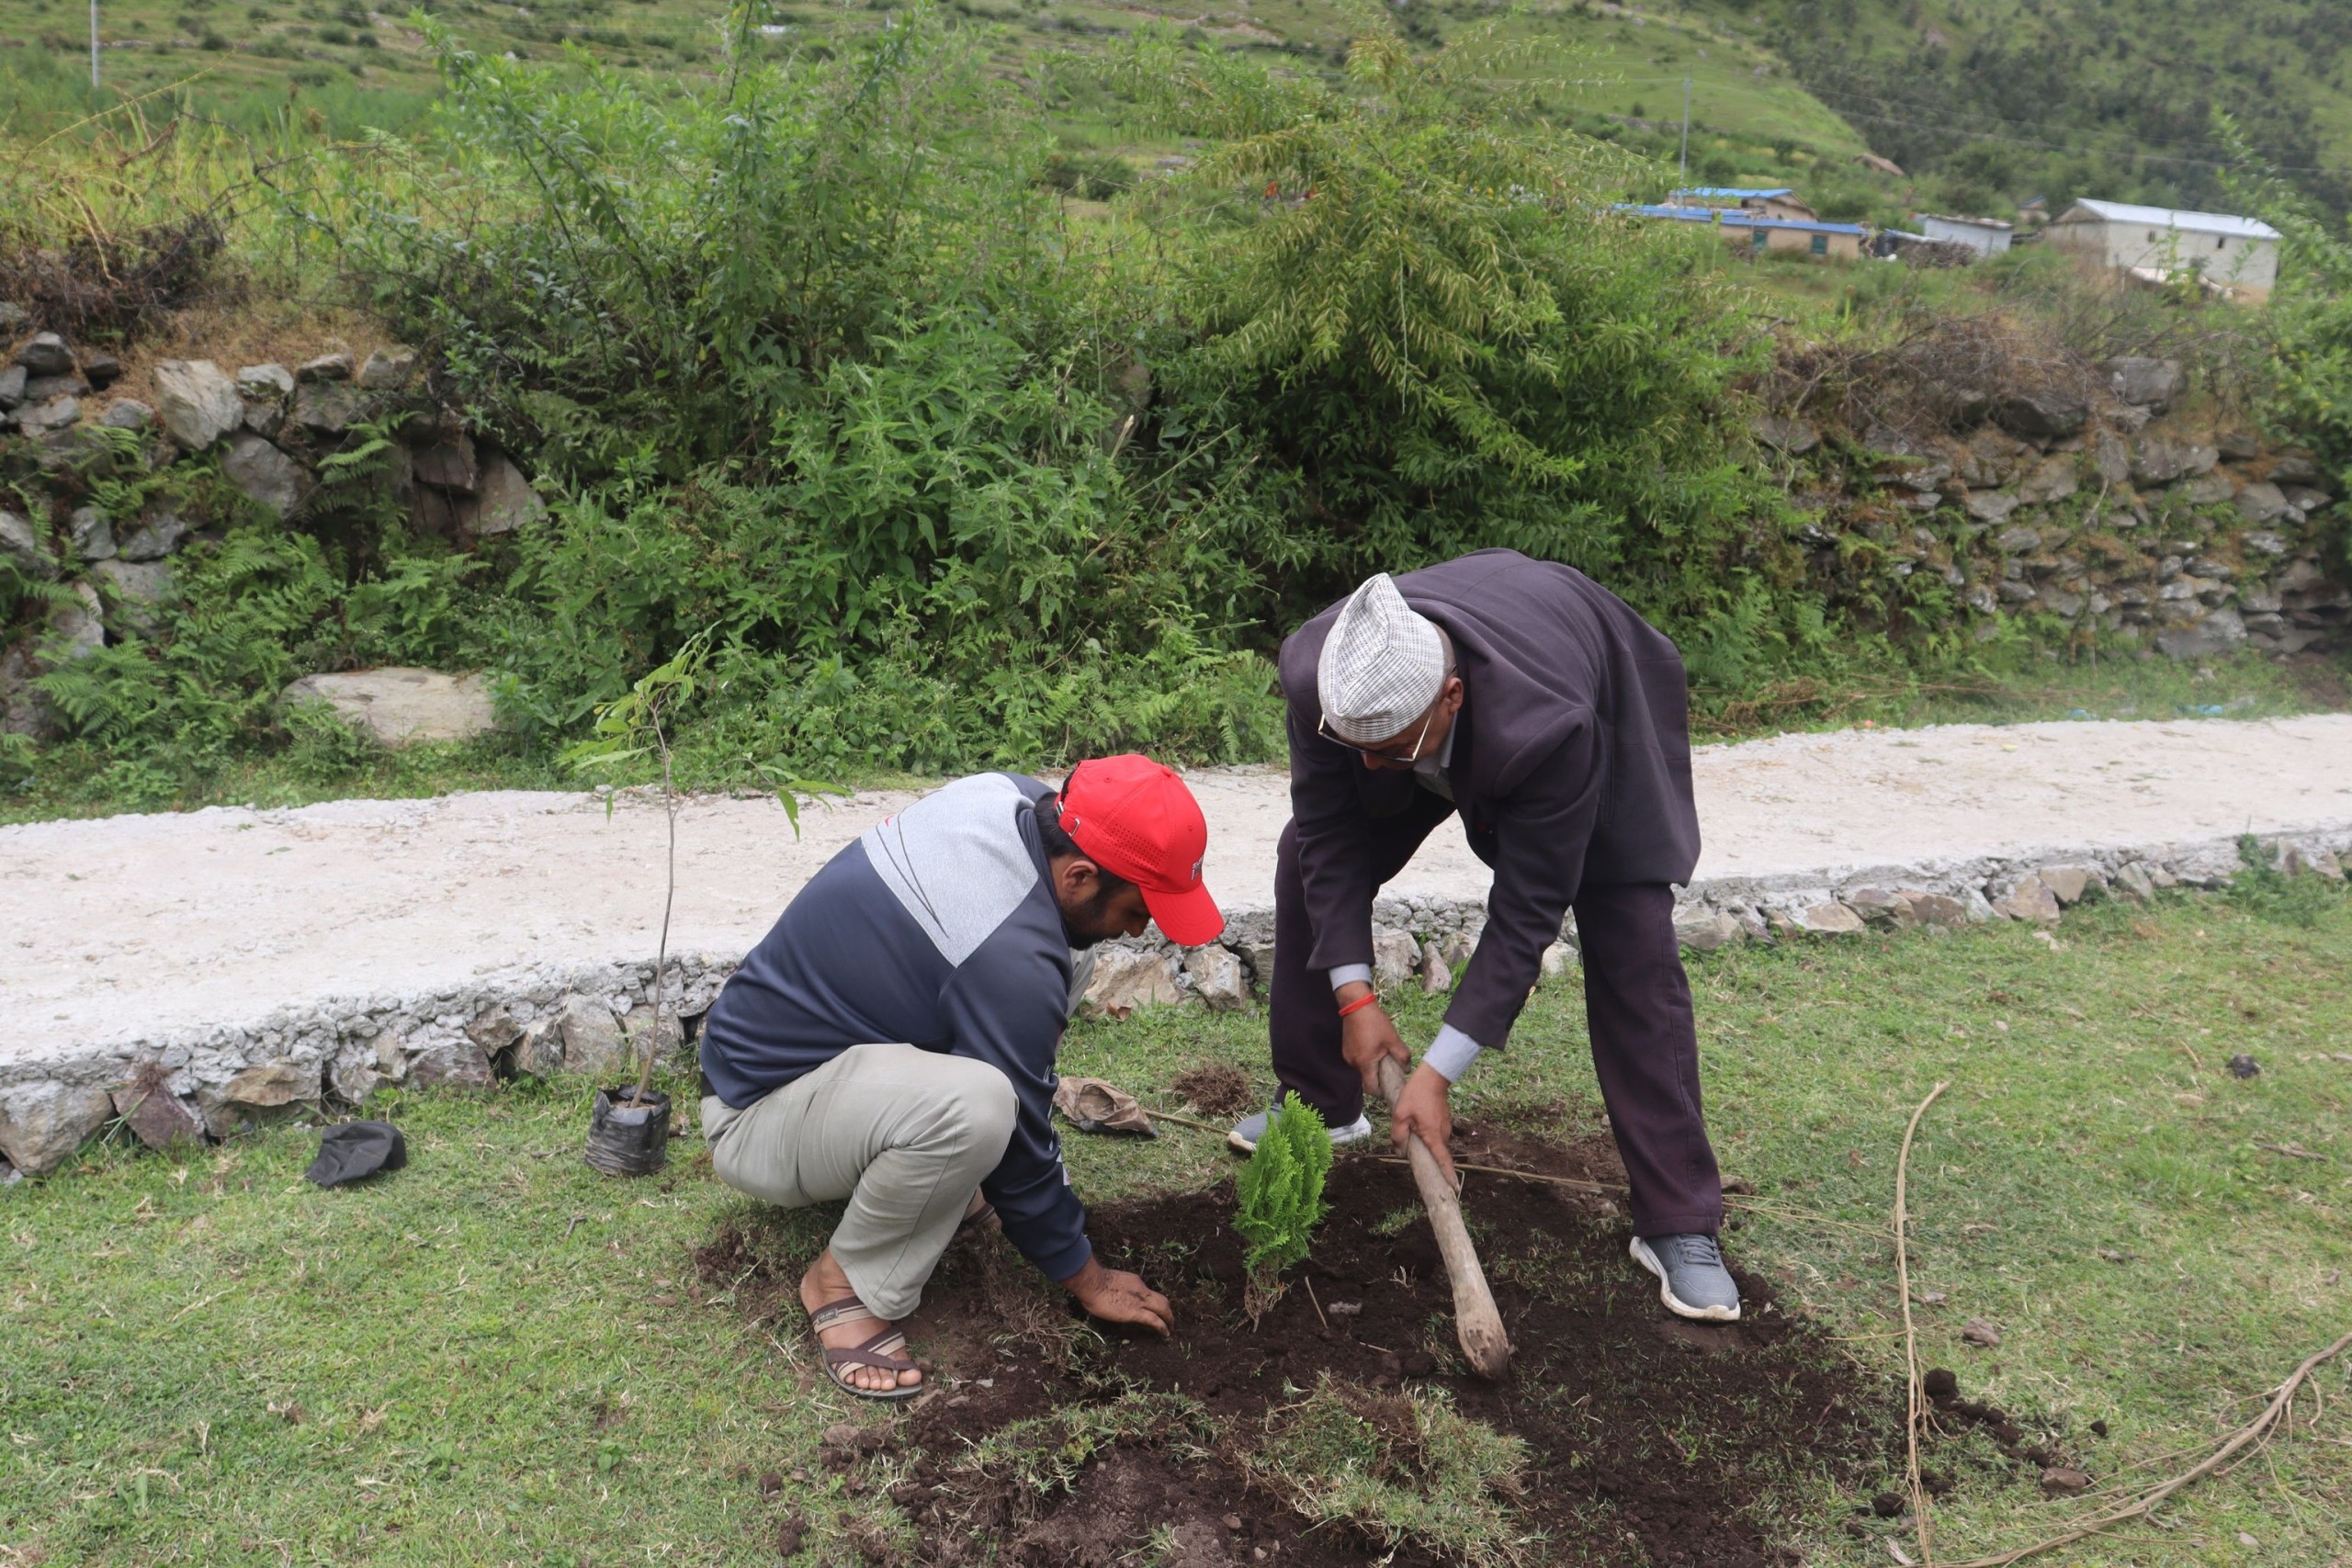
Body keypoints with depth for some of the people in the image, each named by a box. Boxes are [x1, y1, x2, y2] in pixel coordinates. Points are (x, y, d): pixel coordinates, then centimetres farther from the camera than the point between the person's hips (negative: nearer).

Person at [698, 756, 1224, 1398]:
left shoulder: (1008, 794, -9)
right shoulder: (1012, 959, -32)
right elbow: (1019, 1144, -20)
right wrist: (1086, 1279, -5)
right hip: (755, 1123, -9)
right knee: (973, 1105, -38)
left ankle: (942, 1183, 10)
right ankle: (847, 1283, -11)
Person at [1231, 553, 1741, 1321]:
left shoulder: (1547, 728, -47)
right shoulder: (1317, 674, -36)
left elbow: (1526, 910, -37)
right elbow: (1330, 832, -21)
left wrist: (1438, 1072, -33)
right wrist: (1353, 993, -24)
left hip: (1593, 701, -4)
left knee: (1634, 950, -14)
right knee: (1306, 862, -1)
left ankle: (1678, 1226, -2)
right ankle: (1320, 1104, 19)